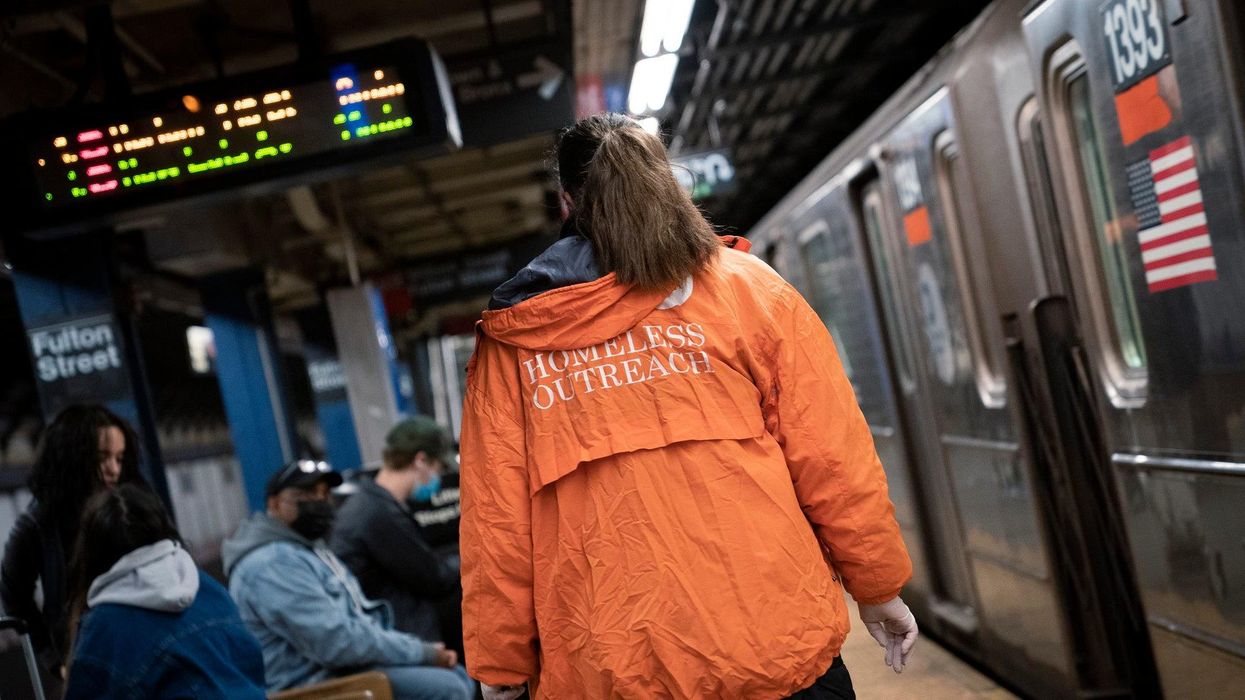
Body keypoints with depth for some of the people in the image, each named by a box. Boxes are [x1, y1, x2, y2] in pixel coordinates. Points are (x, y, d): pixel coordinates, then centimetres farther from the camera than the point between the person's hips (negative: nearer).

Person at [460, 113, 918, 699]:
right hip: (775, 644, -1)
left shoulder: (510, 341, 2)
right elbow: (832, 457, -2)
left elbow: (495, 520, 0)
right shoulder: (746, 287, 0)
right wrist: (878, 587, 10)